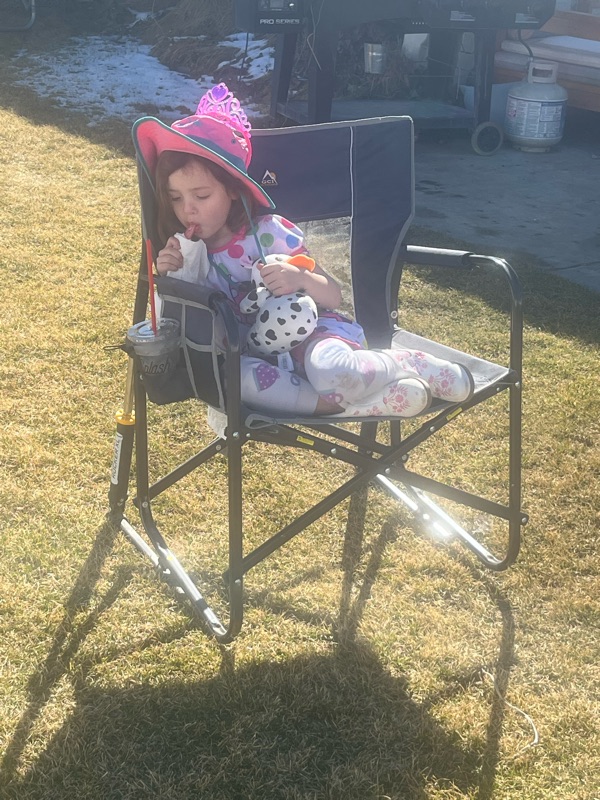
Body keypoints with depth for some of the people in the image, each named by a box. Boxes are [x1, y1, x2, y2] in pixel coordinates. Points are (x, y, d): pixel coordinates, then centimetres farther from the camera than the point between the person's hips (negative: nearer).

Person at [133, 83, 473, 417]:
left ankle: (412, 364, -10)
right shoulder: (186, 252, 3)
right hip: (257, 352, 4)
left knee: (330, 371, -40)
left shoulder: (269, 232, -8)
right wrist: (169, 277, -11)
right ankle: (349, 403, -29)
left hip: (309, 331, -3)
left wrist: (302, 278, -29)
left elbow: (334, 296, -6)